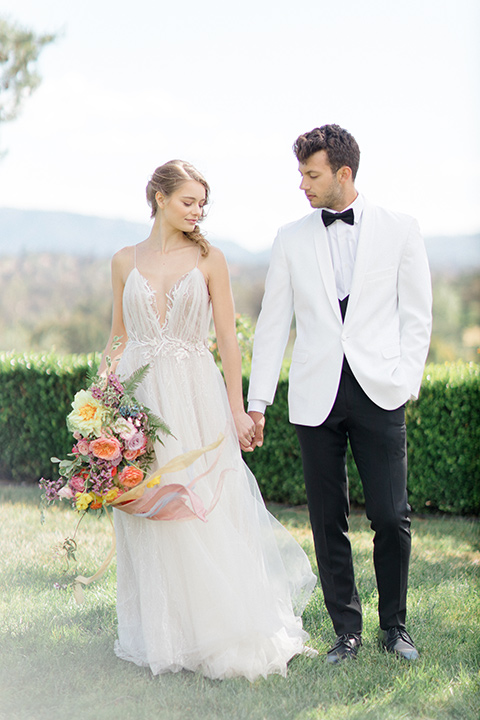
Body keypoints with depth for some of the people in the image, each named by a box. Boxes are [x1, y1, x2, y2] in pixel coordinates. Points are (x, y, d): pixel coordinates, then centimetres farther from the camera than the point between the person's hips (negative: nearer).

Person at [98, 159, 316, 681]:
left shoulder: (209, 259, 3)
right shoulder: (125, 262, 8)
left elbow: (227, 338, 2)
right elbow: (118, 339, 13)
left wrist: (237, 409, -2)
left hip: (196, 398, -2)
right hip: (139, 398, 2)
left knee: (207, 510, -3)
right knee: (147, 514, 5)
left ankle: (223, 633, 9)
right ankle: (162, 633, 17)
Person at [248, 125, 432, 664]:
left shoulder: (399, 230, 5)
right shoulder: (291, 239, 9)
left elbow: (416, 316, 6)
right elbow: (273, 322, 9)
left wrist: (404, 382, -5)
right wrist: (257, 400, 5)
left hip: (378, 393, -2)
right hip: (316, 396, 2)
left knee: (391, 518, -3)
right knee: (328, 522, 4)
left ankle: (394, 626, 17)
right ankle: (347, 631, 18)